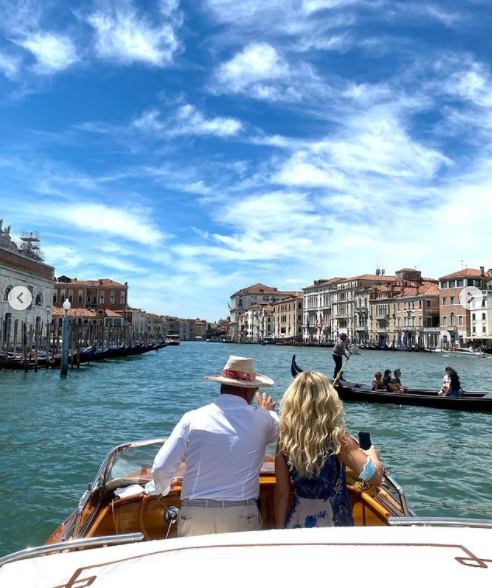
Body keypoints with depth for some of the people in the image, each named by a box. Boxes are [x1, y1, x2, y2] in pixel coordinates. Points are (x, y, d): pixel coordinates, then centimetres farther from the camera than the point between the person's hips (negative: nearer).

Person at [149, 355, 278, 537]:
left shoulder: (192, 418, -5)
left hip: (194, 516, 1)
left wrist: (162, 488, 15)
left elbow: (161, 468, -7)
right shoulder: (263, 419, -4)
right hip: (242, 517, 0)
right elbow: (281, 431, 19)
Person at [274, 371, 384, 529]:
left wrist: (280, 529, 8)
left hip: (297, 522, 3)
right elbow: (375, 477, -20)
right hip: (333, 524, -2)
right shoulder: (337, 439, -20)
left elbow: (281, 493, -4)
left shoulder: (284, 439, -10)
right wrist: (372, 453, 0)